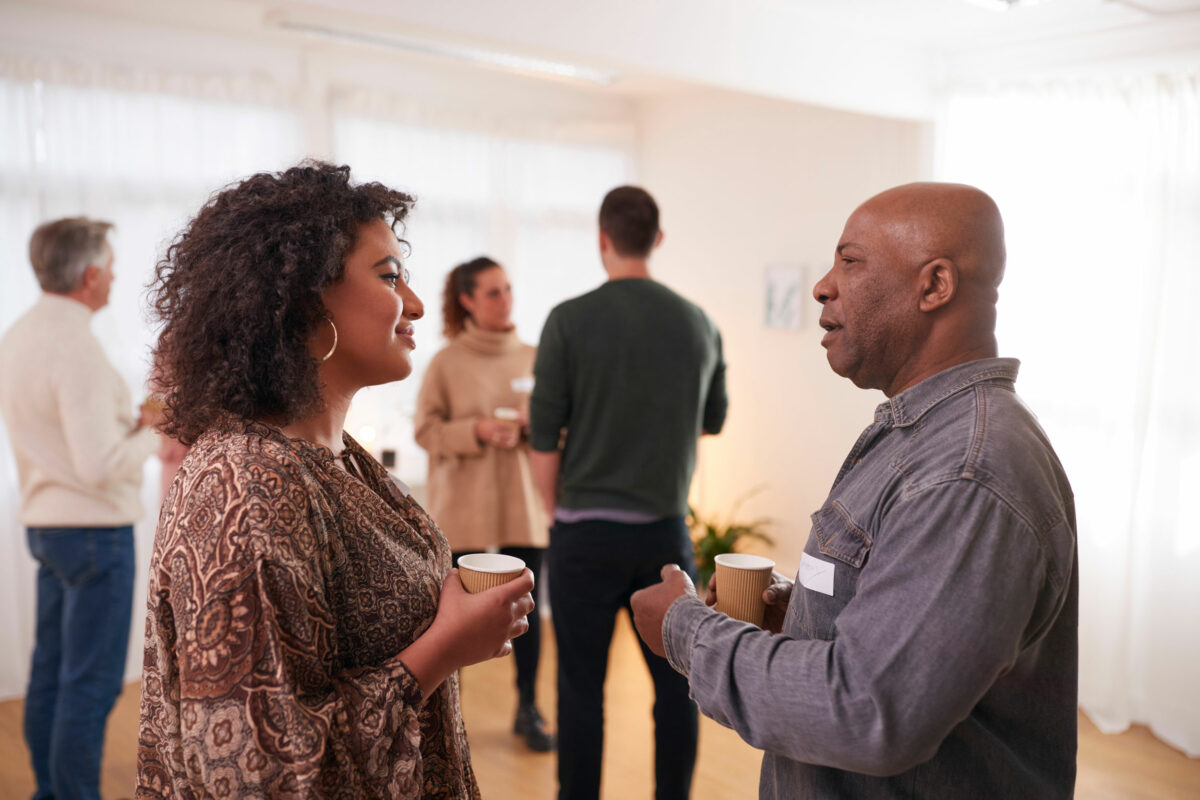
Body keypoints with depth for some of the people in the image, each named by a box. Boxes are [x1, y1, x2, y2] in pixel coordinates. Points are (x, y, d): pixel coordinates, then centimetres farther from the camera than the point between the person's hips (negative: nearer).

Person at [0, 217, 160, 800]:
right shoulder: (76, 348, -21)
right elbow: (101, 464, -25)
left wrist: (130, 419, 10)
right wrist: (151, 433, -8)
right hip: (95, 530, -9)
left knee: (50, 669, 18)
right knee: (92, 682, 0)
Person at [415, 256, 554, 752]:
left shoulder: (533, 358, 6)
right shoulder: (446, 362, -2)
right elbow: (425, 429, -4)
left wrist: (532, 423, -11)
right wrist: (478, 431, -17)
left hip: (523, 502, 3)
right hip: (462, 505, -2)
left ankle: (528, 710, 23)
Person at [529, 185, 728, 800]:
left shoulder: (570, 320, -9)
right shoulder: (698, 323, 2)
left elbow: (543, 440, -7)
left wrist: (555, 514, 7)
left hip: (586, 531, -3)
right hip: (667, 530, 3)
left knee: (581, 685, 8)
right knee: (675, 683, 13)